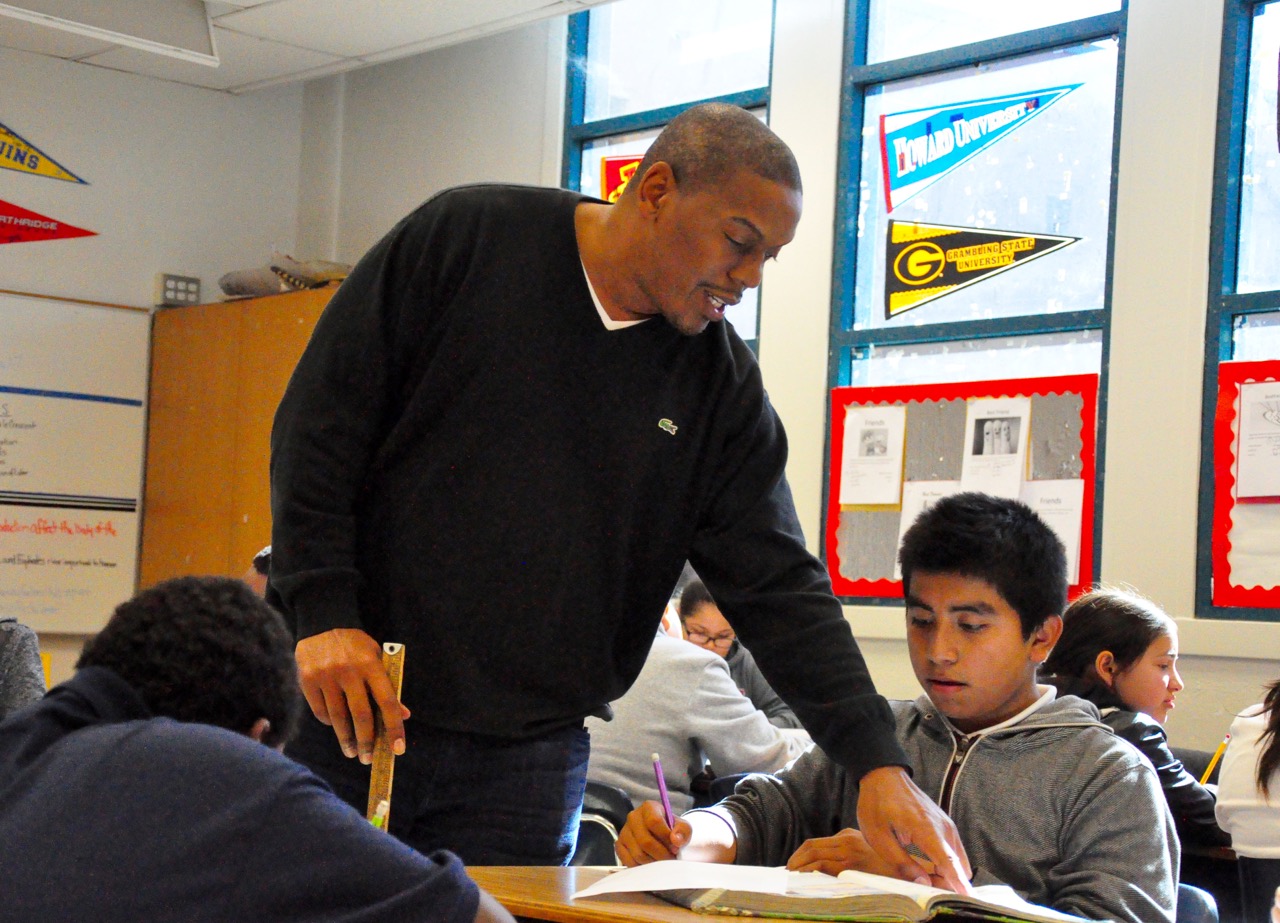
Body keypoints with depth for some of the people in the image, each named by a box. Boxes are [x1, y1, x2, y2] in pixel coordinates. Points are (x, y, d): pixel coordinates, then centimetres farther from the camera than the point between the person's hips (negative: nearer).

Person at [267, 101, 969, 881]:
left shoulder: (722, 384, 3)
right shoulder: (467, 236, -4)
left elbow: (776, 586, 1)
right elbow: (322, 415, -3)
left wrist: (879, 763, -9)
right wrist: (325, 611, -12)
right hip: (336, 703, -2)